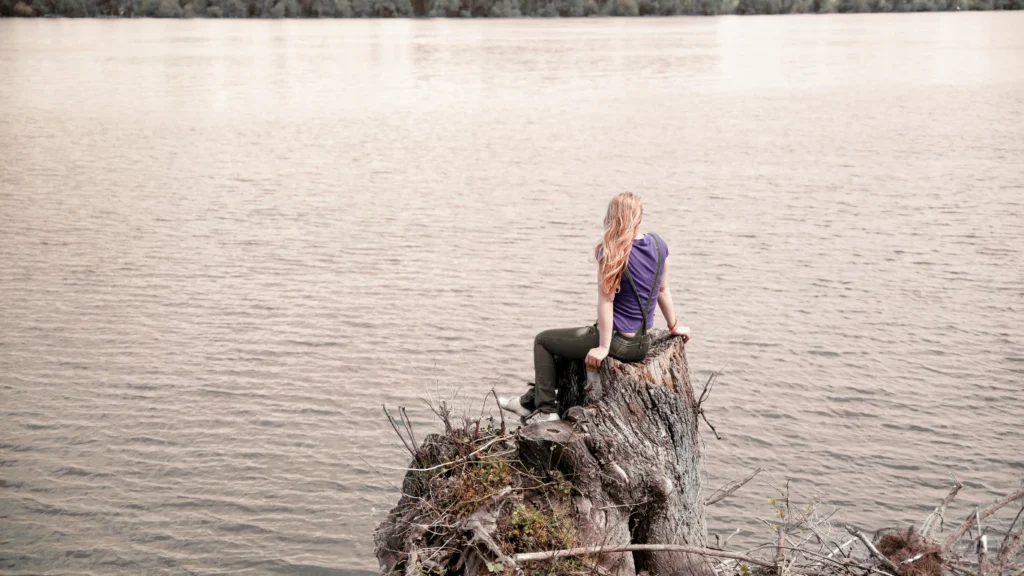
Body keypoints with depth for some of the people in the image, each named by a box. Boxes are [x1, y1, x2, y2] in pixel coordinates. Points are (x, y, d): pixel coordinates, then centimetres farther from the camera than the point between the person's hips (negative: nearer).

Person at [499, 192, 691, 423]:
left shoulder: (611, 253, -20)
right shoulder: (658, 244, -1)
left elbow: (606, 300, -21)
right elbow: (663, 289, 8)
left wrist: (603, 347, -17)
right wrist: (674, 326, 21)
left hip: (618, 342, -8)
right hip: (642, 343, 8)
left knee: (543, 340, 13)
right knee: (569, 337, 30)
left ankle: (546, 409, 12)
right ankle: (532, 400, 37)